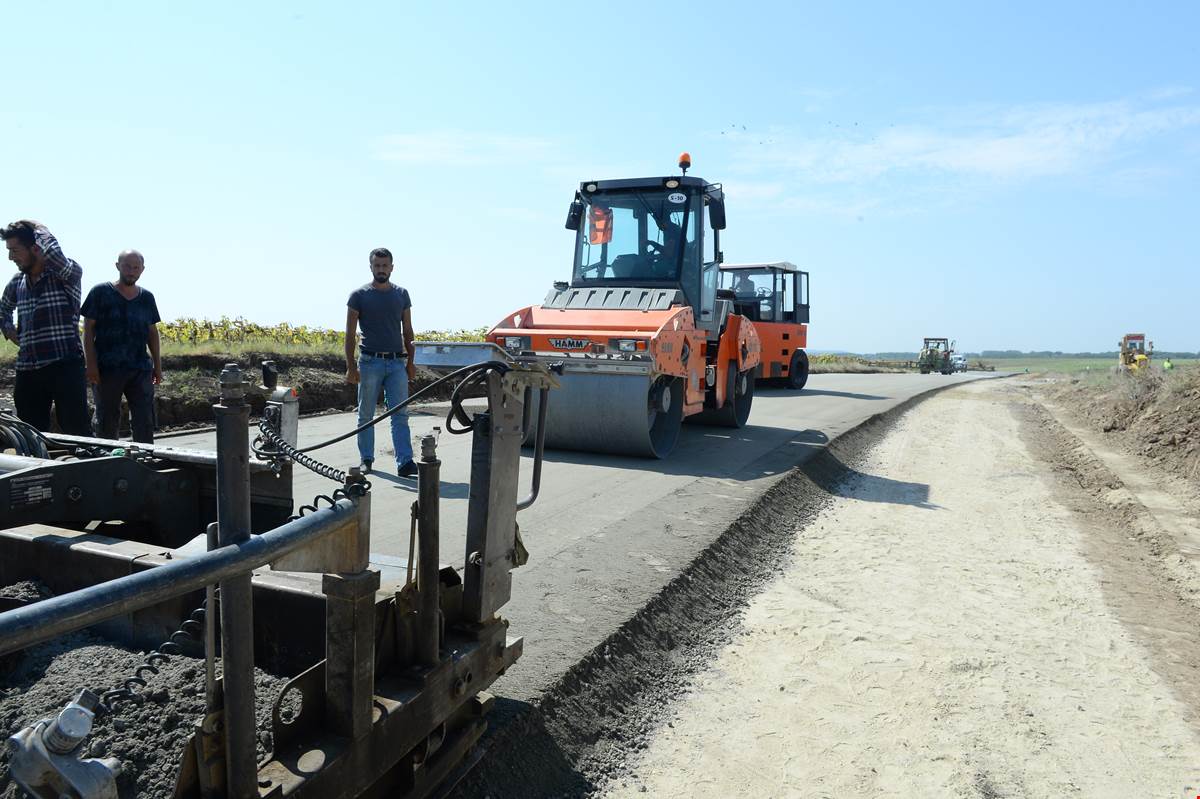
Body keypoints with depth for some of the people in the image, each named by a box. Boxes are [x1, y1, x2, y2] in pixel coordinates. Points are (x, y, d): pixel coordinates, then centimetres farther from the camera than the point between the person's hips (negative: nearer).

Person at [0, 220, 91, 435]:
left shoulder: (66, 274, -5)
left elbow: (52, 252, -28)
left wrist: (41, 231, -9)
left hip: (65, 368, -6)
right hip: (27, 371, 6)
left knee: (77, 434, -7)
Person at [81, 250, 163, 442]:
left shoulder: (147, 298, 12)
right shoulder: (100, 293, 0)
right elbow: (88, 329, -1)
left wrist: (158, 365, 11)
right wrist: (91, 364, -9)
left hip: (140, 369, 3)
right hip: (107, 369, -3)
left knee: (145, 422, 1)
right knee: (107, 422, 6)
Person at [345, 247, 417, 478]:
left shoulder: (401, 294, 10)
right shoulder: (359, 295, 0)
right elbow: (350, 333, -1)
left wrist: (410, 362, 8)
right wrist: (351, 366, -8)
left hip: (397, 362, 2)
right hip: (370, 361, -2)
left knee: (400, 415, -4)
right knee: (366, 415, 7)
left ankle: (405, 463, -7)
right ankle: (366, 460, 18)